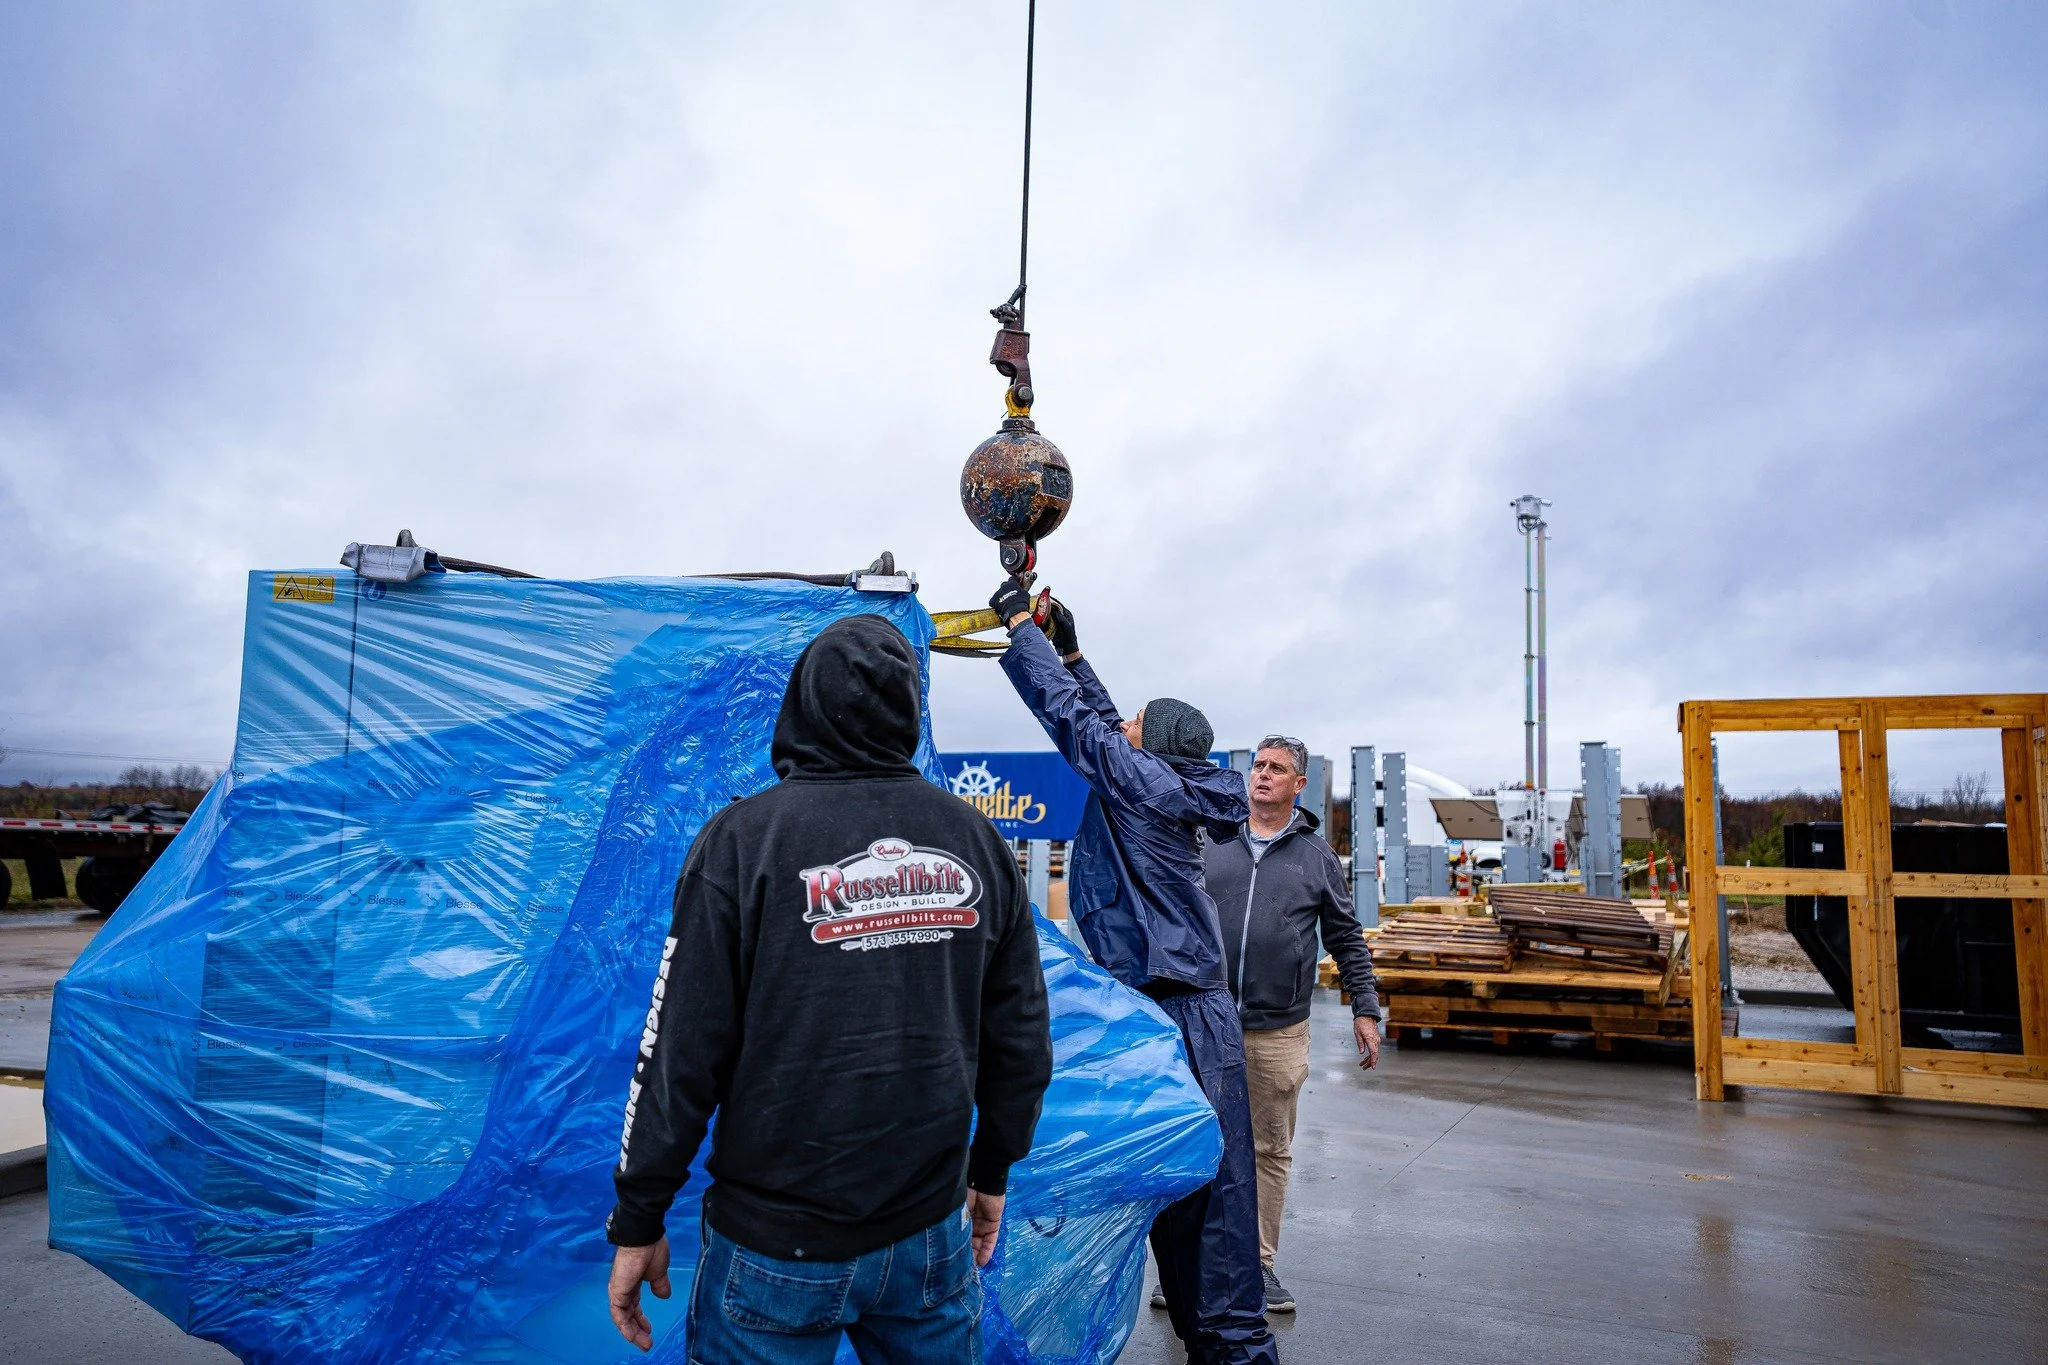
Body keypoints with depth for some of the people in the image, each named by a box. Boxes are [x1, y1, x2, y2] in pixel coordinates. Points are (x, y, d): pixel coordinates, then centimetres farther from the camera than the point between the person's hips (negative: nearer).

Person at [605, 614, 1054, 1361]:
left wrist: (638, 1221, 0)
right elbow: (1020, 1037, 2)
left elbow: (682, 1050, -12)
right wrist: (993, 1172, 16)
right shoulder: (974, 838, -3)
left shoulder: (744, 836, -13)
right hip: (933, 1238, 3)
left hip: (777, 1245, -3)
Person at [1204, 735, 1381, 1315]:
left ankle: (1260, 1264, 23)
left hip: (1278, 1033, 0)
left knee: (1272, 1151, 9)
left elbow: (1347, 938, 10)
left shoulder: (1317, 857, 5)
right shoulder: (1211, 846, 5)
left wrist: (1365, 1010, 5)